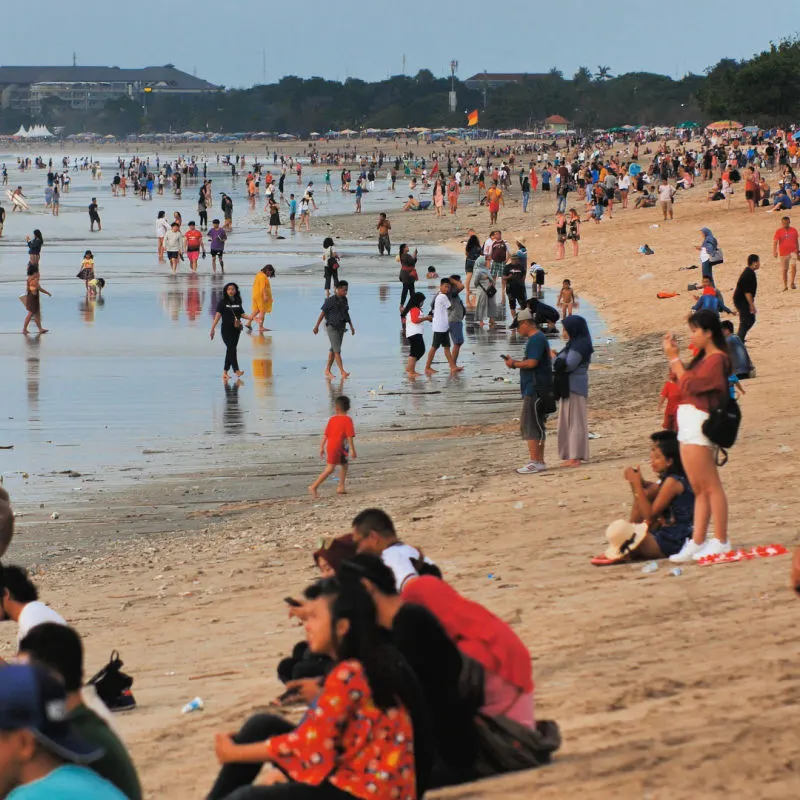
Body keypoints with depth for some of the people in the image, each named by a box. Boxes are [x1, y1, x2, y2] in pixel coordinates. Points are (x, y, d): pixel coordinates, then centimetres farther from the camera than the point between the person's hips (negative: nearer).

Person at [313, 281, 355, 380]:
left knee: (333, 350, 11)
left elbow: (347, 314, 14)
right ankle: (342, 373, -19)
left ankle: (327, 371, 21)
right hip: (332, 327, -7)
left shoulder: (344, 300, 6)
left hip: (341, 327, 7)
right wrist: (316, 326, -6)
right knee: (337, 350, -12)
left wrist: (351, 327, 12)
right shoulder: (330, 301, -14)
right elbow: (322, 313, -9)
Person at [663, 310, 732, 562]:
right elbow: (684, 383, 19)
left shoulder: (716, 359, -11)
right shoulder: (702, 358, 19)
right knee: (699, 489, 9)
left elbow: (688, 385, -15)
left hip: (698, 425, -10)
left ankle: (721, 541, -6)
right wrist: (674, 356, 14)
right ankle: (696, 542, 9)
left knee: (710, 486, -7)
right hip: (687, 428, 10)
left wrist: (674, 358, -8)